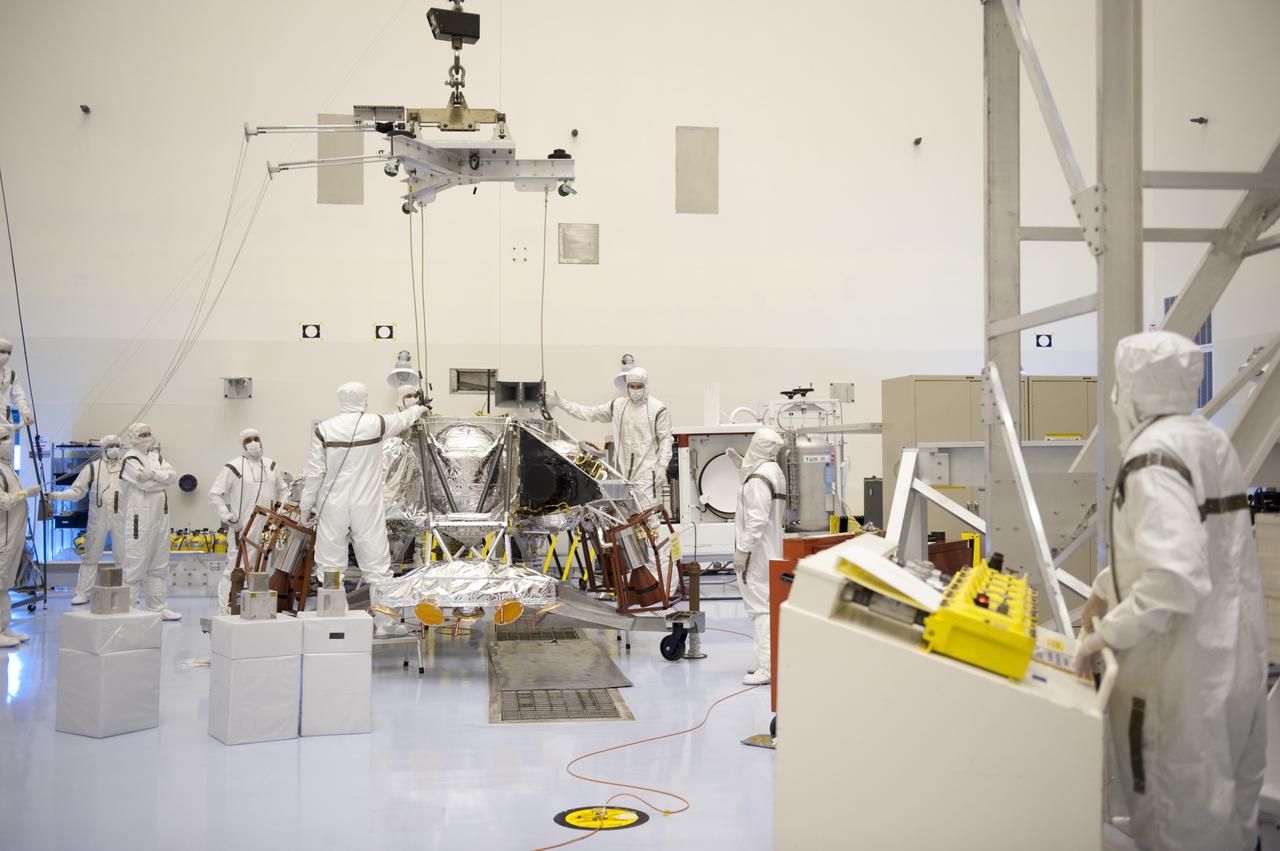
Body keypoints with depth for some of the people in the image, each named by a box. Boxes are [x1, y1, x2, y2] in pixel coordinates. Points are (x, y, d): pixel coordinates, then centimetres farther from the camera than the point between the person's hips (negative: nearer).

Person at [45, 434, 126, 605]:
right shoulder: (92, 467, 2)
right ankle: (83, 593, 12)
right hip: (98, 518, 0)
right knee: (91, 555, 5)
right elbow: (77, 491, 1)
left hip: (121, 518, 0)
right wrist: (57, 495, -13)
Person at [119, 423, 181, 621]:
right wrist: (164, 478, -2)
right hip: (140, 517, -7)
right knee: (135, 562, -8)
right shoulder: (130, 459, -5)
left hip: (160, 516, 8)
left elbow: (173, 474, 1)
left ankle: (157, 607, 19)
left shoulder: (156, 456, 16)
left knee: (158, 564, 12)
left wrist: (154, 474, -15)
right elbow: (146, 484, -17)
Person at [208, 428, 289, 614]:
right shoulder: (233, 467, -5)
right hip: (242, 529, -6)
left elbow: (282, 490, 25)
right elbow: (214, 494, -7)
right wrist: (229, 519, -10)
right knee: (234, 570, -6)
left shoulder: (271, 465, 12)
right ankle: (224, 613, 0)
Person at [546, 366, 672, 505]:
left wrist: (662, 467, -11)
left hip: (648, 472, -5)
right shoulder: (618, 405, 10)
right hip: (624, 470, 5)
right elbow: (589, 412, 13)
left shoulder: (657, 409, -4)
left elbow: (665, 439, -4)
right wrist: (560, 403, 9)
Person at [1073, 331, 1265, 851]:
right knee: (1227, 799, 23)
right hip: (1234, 648, 9)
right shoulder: (1211, 440, 9)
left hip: (1187, 665, -9)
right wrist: (1108, 587, 22)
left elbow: (1175, 576, -32)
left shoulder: (1154, 454, -22)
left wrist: (1110, 633, -22)